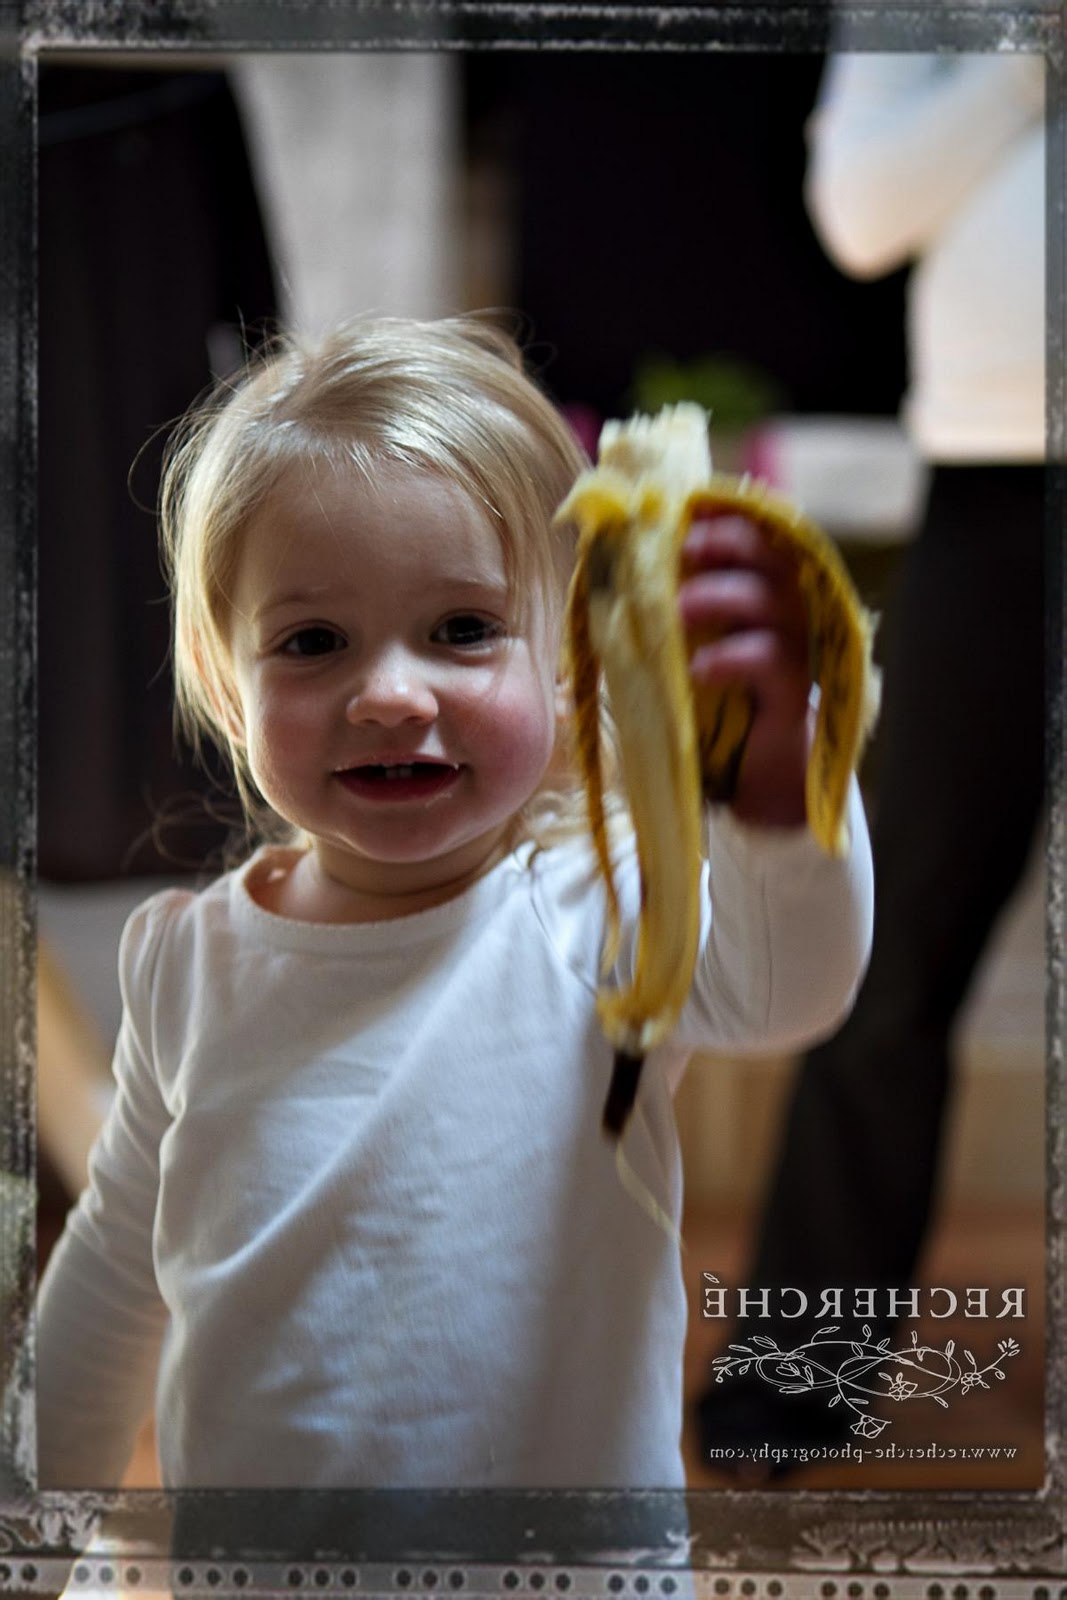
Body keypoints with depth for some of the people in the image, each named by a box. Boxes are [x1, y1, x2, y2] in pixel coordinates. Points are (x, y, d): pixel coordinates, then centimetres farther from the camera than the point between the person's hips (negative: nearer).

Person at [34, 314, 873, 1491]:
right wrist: (44, 1483, 15)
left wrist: (772, 766, -65)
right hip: (232, 1535, 4)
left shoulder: (592, 919, -22)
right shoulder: (186, 962, -9)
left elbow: (784, 975, -45)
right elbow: (115, 1275, 7)